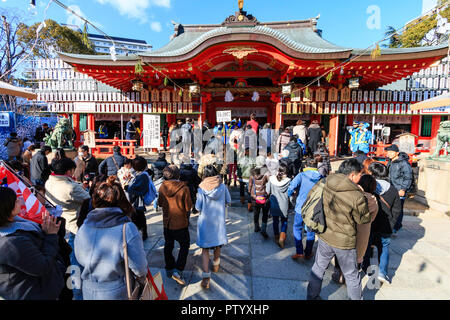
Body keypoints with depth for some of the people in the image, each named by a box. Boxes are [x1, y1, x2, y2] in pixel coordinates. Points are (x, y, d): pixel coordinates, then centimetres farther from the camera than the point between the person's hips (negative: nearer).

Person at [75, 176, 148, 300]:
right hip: (116, 292, -3)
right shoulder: (127, 229, -25)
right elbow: (139, 267, -19)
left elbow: (79, 258, 5)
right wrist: (142, 277, 3)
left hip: (88, 291, 4)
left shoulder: (83, 227, -11)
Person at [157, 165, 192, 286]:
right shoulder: (183, 188, -20)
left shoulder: (162, 187, -7)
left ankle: (169, 269, 34)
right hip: (181, 223, -4)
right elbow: (188, 206, -14)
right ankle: (177, 271, 3)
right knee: (184, 246, 13)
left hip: (167, 223, 4)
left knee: (168, 245, 21)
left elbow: (160, 203, 6)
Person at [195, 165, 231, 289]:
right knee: (217, 244, 24)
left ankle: (206, 277, -1)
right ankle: (216, 264, 45)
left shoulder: (202, 188, -12)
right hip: (219, 220, 2)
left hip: (205, 222, -2)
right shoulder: (222, 186, -8)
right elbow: (229, 201, 2)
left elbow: (198, 207, -9)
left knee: (205, 249, 6)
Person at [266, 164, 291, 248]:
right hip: (284, 205, -1)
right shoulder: (288, 181, -15)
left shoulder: (271, 179, -11)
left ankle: (276, 238, 32)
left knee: (275, 221, 18)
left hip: (274, 204, 2)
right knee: (284, 221, 17)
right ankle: (282, 237, 2)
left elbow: (267, 192, -6)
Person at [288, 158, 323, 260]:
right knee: (311, 231, 17)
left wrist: (290, 194, 0)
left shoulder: (301, 175, -10)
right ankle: (308, 253, 28)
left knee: (297, 228, 16)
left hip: (301, 208, -2)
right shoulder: (321, 178, -2)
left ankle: (299, 252, 13)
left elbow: (291, 187, -20)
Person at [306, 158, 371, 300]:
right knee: (351, 275, 21)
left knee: (318, 268, 22)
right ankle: (356, 298, 43)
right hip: (344, 242, -4)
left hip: (324, 236, 4)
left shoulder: (326, 185, -11)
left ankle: (311, 296, 39)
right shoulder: (357, 196, -24)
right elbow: (364, 220, -8)